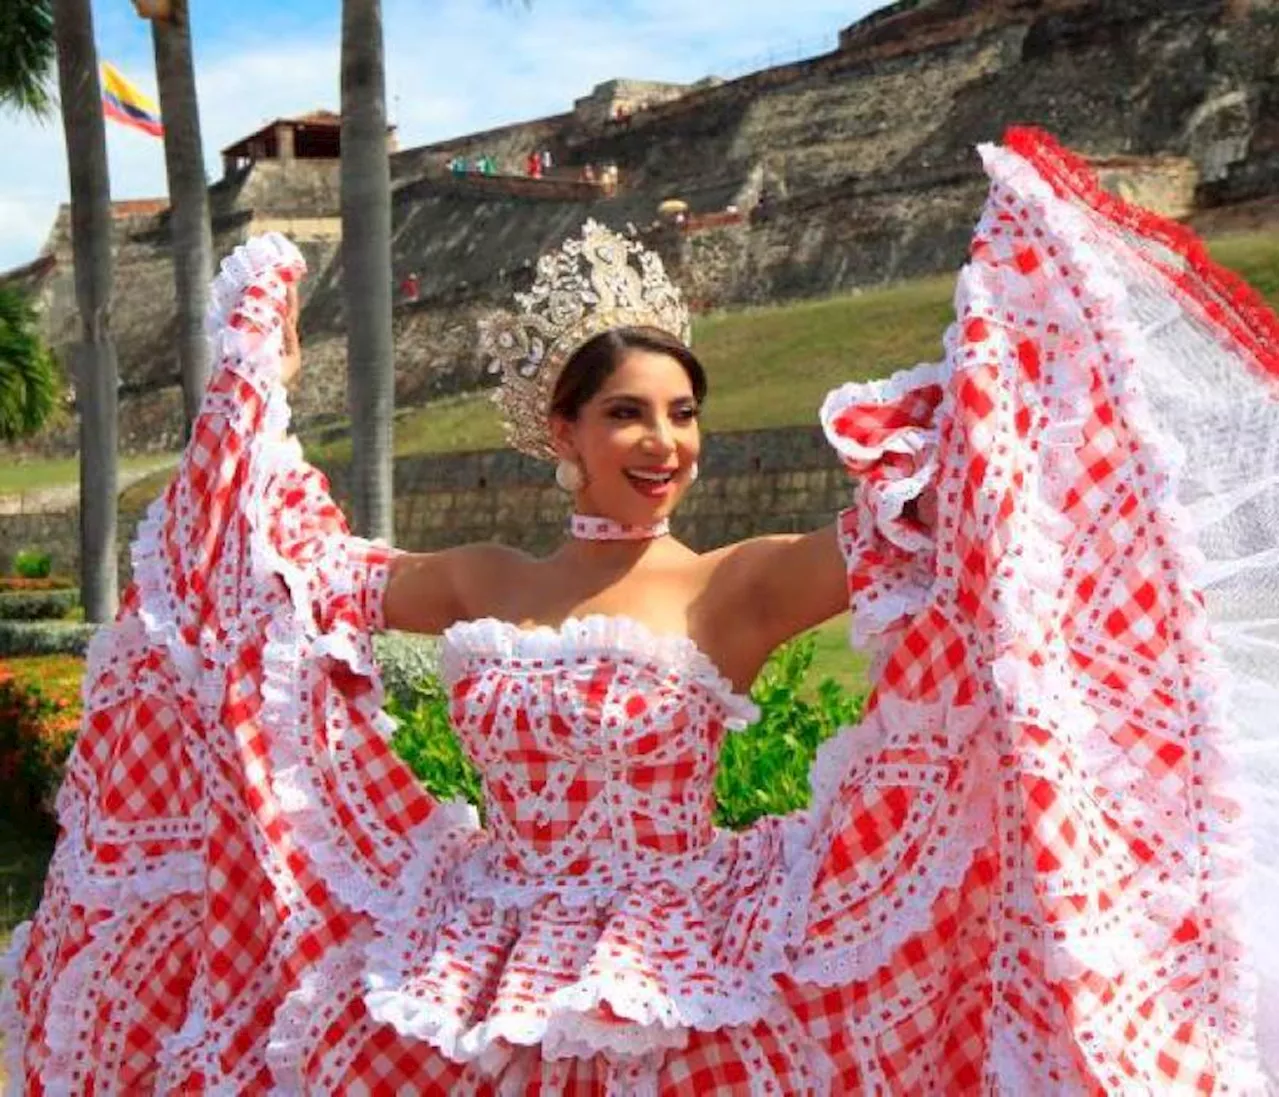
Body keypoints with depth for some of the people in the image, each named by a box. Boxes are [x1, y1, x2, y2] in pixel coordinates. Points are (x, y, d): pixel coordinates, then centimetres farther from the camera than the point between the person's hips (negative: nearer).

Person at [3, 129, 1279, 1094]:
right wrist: (261, 378, 19)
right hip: (473, 988, 4)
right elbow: (292, 566, 15)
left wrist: (998, 321, -23)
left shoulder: (739, 586, -8)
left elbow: (911, 523, -20)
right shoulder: (483, 585, 4)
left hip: (671, 985, -3)